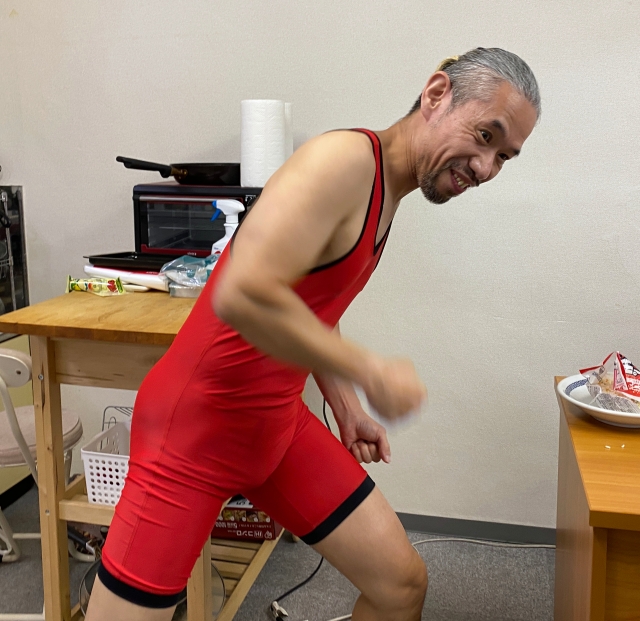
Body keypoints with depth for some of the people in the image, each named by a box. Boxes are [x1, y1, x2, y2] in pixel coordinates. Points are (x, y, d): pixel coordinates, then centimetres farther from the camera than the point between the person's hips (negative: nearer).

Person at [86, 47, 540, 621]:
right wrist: (370, 373, -24)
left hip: (281, 423, 8)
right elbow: (243, 294, -34)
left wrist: (346, 408, 12)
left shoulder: (388, 192, 8)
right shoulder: (346, 160, -21)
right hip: (197, 425, -8)